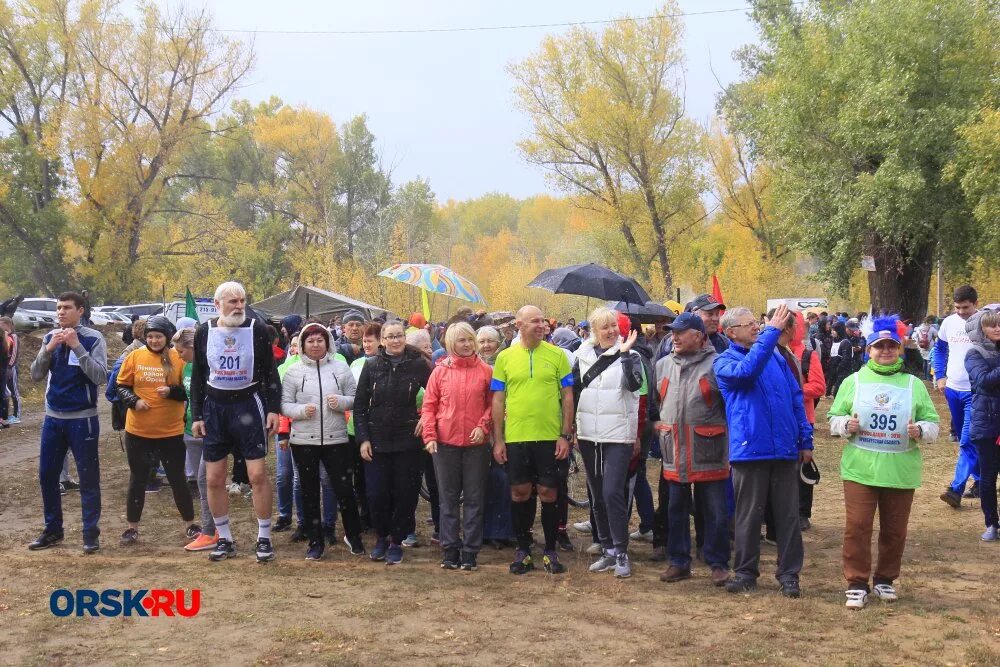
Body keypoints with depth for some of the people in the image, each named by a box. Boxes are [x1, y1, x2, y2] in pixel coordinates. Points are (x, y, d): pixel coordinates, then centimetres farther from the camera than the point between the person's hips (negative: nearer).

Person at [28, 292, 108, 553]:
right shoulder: (50, 337, 5)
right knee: (47, 475, 10)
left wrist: (77, 346, -22)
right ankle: (52, 530, 24)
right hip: (53, 417, 5)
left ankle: (91, 534, 9)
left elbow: (100, 377, -16)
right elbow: (35, 375, 1)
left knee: (88, 478, 1)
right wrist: (48, 349, -14)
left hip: (82, 419, -5)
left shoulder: (93, 338, -9)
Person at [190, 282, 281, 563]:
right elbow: (198, 377, 8)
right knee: (214, 479, 4)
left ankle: (264, 538, 7)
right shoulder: (204, 332, 2)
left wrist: (273, 409, -7)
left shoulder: (257, 330, -4)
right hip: (214, 408, 3)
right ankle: (224, 539, 18)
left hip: (248, 406, -2)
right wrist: (196, 416, 4)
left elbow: (270, 373, 0)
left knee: (258, 474, -6)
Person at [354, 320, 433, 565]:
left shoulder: (418, 364, -3)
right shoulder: (371, 366, 2)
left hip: (407, 441, -1)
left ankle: (396, 542, 19)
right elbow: (359, 405, 4)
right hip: (377, 441, 1)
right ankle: (381, 537, 23)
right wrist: (363, 438, -2)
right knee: (376, 494, 0)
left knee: (405, 494, 3)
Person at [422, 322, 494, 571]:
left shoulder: (485, 371, 1)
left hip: (476, 443, -1)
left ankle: (470, 551, 12)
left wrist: (483, 426, -11)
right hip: (445, 443, 1)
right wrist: (430, 435, -7)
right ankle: (450, 550, 15)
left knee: (474, 499, 4)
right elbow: (429, 406, 3)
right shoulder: (440, 371, 2)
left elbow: (493, 404, 4)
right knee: (448, 499, 7)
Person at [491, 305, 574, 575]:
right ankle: (523, 550, 20)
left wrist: (566, 435, -3)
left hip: (550, 437, 0)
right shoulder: (505, 357, 3)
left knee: (548, 493, 5)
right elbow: (498, 400, 5)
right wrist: (498, 440, 1)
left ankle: (550, 551, 17)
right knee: (520, 493, 7)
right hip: (515, 438, 1)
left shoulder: (557, 355, 1)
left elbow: (567, 397, 3)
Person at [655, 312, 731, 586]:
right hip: (674, 453, 5)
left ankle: (718, 563, 15)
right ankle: (679, 561, 23)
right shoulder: (663, 365, 12)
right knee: (676, 510, 12)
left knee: (715, 511, 3)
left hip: (708, 453, -5)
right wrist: (658, 422, 18)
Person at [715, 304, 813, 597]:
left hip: (785, 449, 3)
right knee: (749, 515, 6)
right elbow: (746, 370, -25)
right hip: (750, 449, -3)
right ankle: (746, 571, 18)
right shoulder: (725, 361, -1)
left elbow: (796, 397, 13)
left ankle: (789, 573, 16)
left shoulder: (775, 356, 11)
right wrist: (772, 331, -24)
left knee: (788, 514, 7)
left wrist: (806, 439, 8)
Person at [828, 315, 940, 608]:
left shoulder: (914, 385, 6)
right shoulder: (853, 381, 4)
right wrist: (847, 424, -16)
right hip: (860, 469, -1)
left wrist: (920, 430, -15)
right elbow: (834, 419, 6)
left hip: (901, 472, 1)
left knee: (894, 530, 10)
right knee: (857, 527, -4)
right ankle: (856, 583, 7)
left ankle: (885, 579, 28)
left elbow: (933, 425, 7)